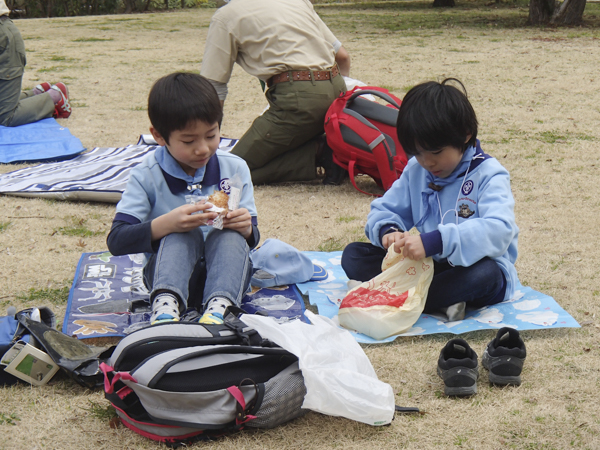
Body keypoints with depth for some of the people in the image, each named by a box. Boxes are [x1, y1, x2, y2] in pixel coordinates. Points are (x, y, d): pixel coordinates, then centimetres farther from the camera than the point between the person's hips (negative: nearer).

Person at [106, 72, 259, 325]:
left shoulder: (234, 168, 2)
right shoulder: (147, 176, -5)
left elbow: (252, 237, 5)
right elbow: (116, 241, -15)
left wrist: (246, 228, -21)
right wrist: (165, 224, -32)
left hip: (224, 274, 2)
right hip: (169, 275, -2)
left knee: (229, 235, -28)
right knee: (184, 234, -30)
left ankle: (218, 308, -48)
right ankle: (166, 305, -50)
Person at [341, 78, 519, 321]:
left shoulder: (488, 174, -13)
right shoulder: (415, 171, 7)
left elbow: (499, 230, -29)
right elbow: (383, 210, 11)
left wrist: (435, 241, -42)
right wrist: (387, 230, -17)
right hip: (429, 265, 6)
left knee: (483, 274, -41)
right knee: (353, 256, -8)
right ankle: (441, 300, -26)